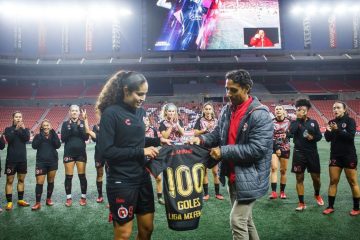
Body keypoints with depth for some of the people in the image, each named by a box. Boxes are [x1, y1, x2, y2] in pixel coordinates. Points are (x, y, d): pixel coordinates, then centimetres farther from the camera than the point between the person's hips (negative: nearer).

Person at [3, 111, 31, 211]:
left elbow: (27, 139, -11)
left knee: (21, 180, 11)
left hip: (22, 159, 3)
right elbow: (8, 139, -16)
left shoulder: (25, 129, 7)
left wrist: (23, 129, -24)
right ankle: (9, 202, 4)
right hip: (11, 159, -3)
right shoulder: (8, 129, 2)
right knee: (9, 181, -1)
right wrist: (16, 129, -26)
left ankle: (20, 200, 21)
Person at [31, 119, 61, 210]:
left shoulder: (53, 135, 6)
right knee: (39, 182, -7)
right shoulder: (38, 136, 4)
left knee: (51, 181, 10)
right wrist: (41, 135, -17)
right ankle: (38, 203, -2)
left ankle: (48, 199, 25)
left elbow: (58, 145, -11)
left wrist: (53, 133, -17)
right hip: (41, 162, -1)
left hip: (53, 162, 1)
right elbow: (34, 146, -12)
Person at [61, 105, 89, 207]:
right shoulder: (65, 124, 4)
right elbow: (63, 138, -4)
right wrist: (69, 129, -16)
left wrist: (80, 127, -16)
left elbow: (86, 137, -5)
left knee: (82, 175, 3)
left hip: (81, 153, 0)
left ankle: (83, 197, 14)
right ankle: (68, 198, 14)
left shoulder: (83, 123, 3)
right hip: (69, 153, 0)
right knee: (68, 176, 3)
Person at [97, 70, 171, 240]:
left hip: (142, 177, 7)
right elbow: (106, 151, -21)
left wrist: (157, 140, 1)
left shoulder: (140, 111, 5)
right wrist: (141, 152, -20)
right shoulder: (111, 113, -15)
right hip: (121, 181, -7)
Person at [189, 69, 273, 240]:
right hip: (232, 176, 8)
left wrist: (223, 151, -23)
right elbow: (218, 134, 10)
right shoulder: (226, 110, 4)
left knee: (237, 220, -5)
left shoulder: (260, 114, -19)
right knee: (245, 219, 21)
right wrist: (202, 139, -11)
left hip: (249, 178, -7)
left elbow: (257, 148, -25)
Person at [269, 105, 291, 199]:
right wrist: (276, 148, -12)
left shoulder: (288, 121, 3)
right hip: (274, 148, -2)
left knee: (283, 171, 7)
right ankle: (273, 192, -19)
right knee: (274, 168, -16)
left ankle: (282, 192, 19)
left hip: (285, 149, 2)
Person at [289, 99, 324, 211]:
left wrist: (313, 137, -14)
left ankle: (317, 195, 40)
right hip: (299, 154, -2)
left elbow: (319, 136, 7)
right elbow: (292, 132, -19)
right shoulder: (295, 122, 1)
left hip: (312, 153, 2)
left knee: (316, 178, 9)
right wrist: (298, 118, -15)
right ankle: (301, 203, 12)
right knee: (299, 178, 2)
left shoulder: (313, 122, 7)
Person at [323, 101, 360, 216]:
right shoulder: (332, 122, 6)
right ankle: (330, 207, 12)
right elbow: (328, 138, 1)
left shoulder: (350, 121, -6)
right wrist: (329, 131, -18)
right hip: (335, 155, 4)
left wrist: (337, 130, -28)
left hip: (349, 156, -4)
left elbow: (351, 136, -19)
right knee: (333, 181, 5)